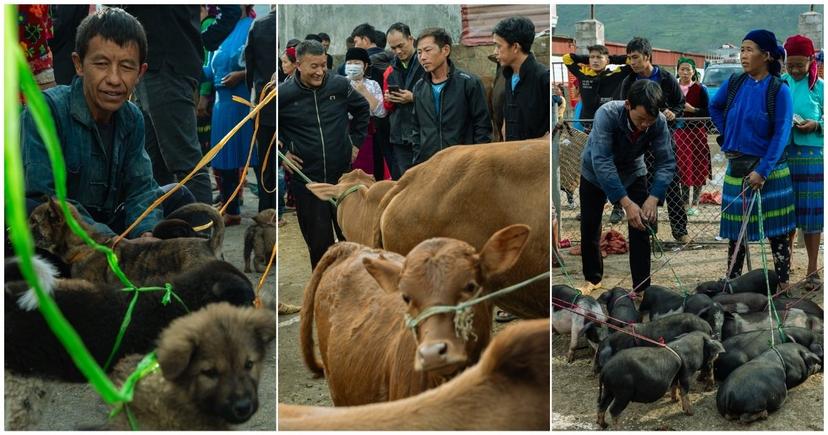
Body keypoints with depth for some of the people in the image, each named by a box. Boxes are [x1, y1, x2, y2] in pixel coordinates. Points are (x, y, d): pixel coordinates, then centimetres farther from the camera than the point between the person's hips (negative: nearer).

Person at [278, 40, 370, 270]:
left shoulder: (340, 85, -3)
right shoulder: (283, 94, -9)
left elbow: (363, 108, 16)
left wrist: (355, 141, 12)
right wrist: (282, 151, 1)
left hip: (342, 173, 2)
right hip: (306, 178, -1)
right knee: (318, 239, 4)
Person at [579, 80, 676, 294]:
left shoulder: (659, 122, -29)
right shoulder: (607, 114, -38)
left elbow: (666, 162, -25)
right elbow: (602, 162, -43)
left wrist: (653, 198, -42)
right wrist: (626, 203, -49)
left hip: (633, 172, 1)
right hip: (595, 173, -1)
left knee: (641, 228, -8)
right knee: (589, 229, 7)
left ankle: (642, 287, 2)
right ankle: (593, 278, 29)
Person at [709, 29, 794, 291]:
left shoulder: (779, 90, -11)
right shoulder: (734, 83, 1)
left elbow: (781, 135, -13)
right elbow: (714, 107, 21)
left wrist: (762, 171, -18)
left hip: (769, 168, -4)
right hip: (736, 167, 4)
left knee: (777, 231, 2)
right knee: (736, 230, 11)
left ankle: (783, 285, 9)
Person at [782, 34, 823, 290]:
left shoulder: (819, 87, 1)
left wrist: (815, 125, -15)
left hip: (811, 156, -2)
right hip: (781, 154, 2)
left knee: (811, 213, 1)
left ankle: (812, 270, 10)